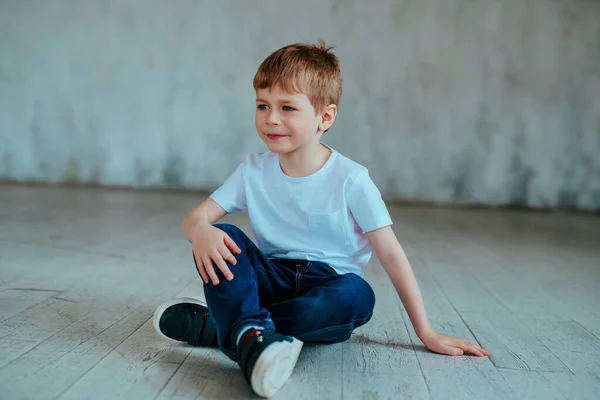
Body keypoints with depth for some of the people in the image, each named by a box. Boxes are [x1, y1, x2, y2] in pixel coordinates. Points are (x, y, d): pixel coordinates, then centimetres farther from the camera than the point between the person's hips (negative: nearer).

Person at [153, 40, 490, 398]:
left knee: (357, 295, -36)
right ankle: (251, 335, -41)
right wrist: (201, 232, -31)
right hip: (272, 279, 2)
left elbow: (391, 254, -10)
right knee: (221, 238, -21)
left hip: (327, 285, -2)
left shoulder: (350, 180, -11)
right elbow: (196, 216, -3)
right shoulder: (254, 170, -1)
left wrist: (426, 332, -11)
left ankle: (214, 325, -28)